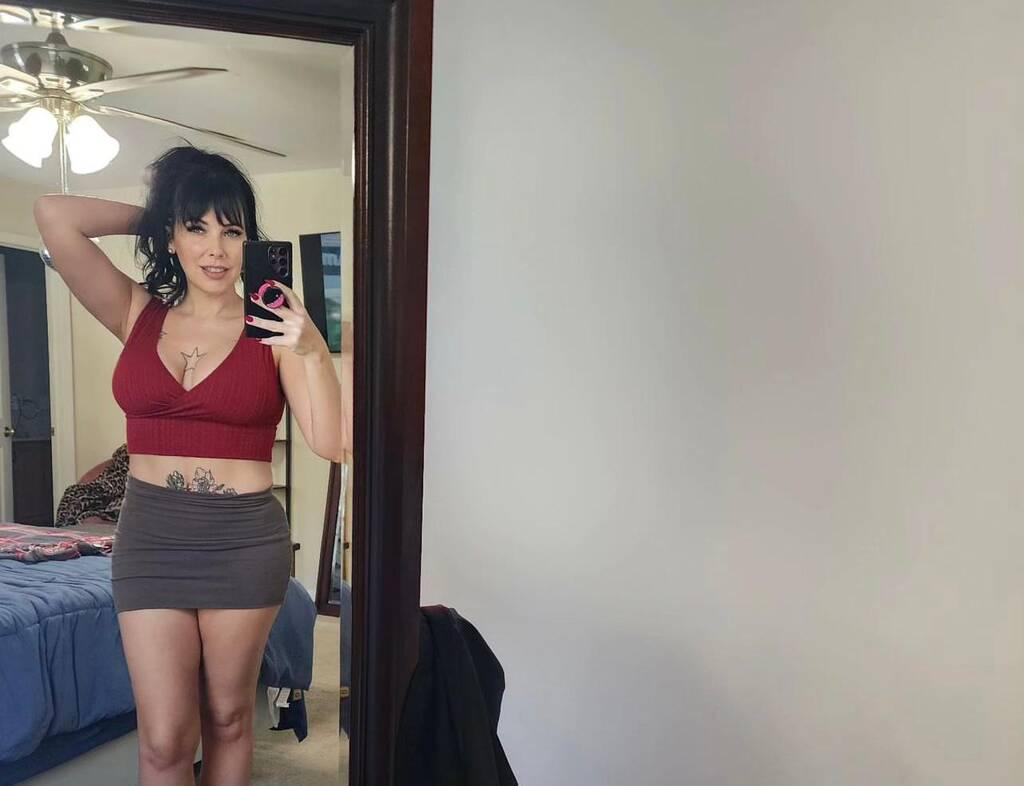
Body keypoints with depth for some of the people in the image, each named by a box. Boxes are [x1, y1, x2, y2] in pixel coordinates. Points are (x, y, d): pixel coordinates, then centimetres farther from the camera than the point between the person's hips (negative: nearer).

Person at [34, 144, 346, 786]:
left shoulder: (272, 327, -4)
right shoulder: (138, 315, 3)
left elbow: (332, 443, -11)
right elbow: (55, 215, -6)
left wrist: (312, 350, -23)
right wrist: (151, 218, 2)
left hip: (244, 539, -1)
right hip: (150, 535, 2)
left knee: (227, 717, 14)